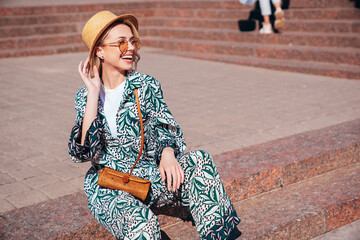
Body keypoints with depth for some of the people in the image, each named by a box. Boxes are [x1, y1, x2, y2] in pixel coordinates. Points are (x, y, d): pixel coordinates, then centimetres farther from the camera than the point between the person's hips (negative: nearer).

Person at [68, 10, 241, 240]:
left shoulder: (146, 85, 0)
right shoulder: (86, 96, -2)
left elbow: (166, 129, -1)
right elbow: (82, 153, -14)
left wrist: (167, 154, -25)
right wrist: (93, 92, -16)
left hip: (150, 177, 2)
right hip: (108, 187, -2)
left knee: (199, 161, -24)